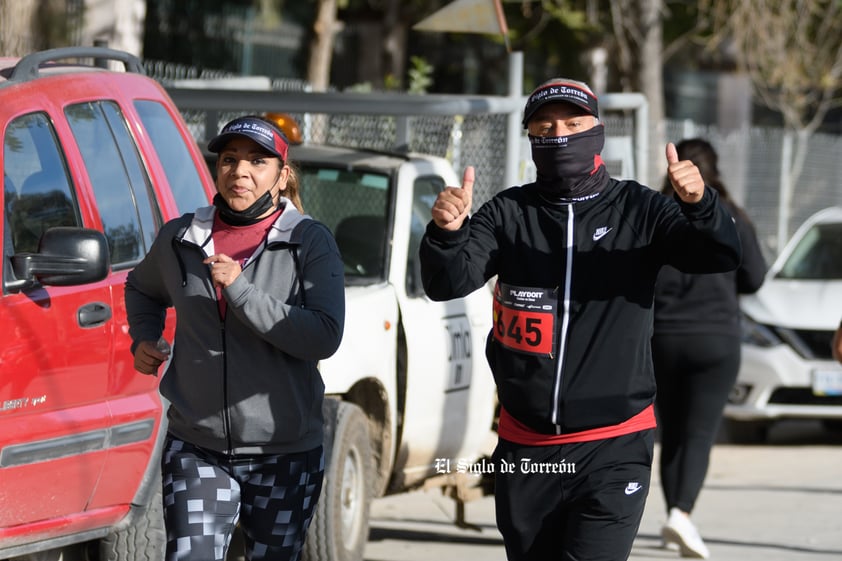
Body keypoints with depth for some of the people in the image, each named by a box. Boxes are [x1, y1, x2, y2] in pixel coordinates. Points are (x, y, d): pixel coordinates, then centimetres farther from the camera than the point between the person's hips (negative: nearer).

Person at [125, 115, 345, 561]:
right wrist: (142, 340, 10)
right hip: (196, 450, 1)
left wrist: (241, 290, -22)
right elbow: (142, 288, 28)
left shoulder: (311, 242, -4)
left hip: (285, 455, -1)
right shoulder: (180, 239, 5)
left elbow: (325, 337, -17)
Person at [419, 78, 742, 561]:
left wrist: (699, 204, -36)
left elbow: (723, 255, -14)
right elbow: (448, 282, -9)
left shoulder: (637, 210, -2)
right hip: (525, 449, 3)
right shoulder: (510, 214, 3)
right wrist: (447, 233, -32)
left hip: (614, 450, -3)